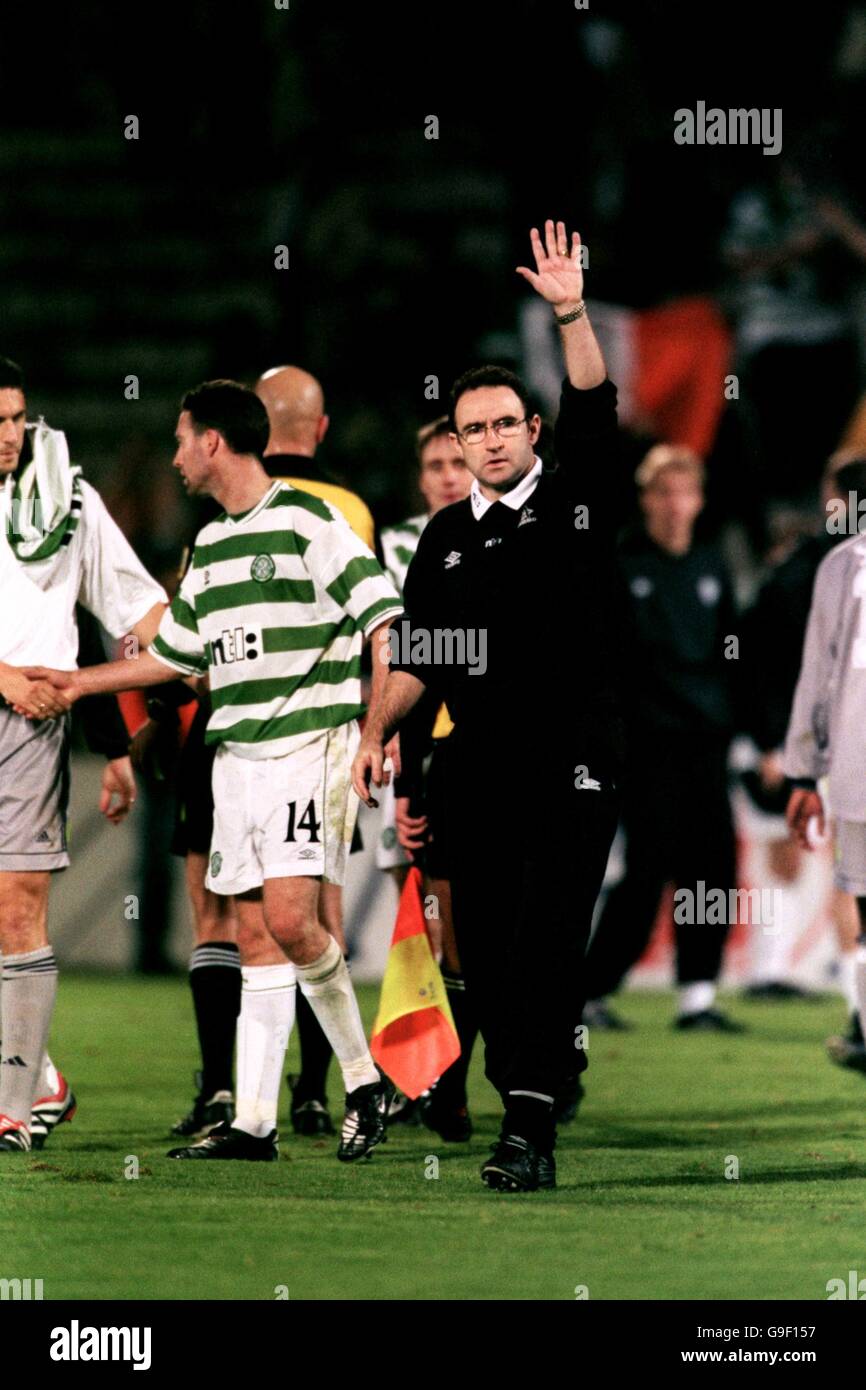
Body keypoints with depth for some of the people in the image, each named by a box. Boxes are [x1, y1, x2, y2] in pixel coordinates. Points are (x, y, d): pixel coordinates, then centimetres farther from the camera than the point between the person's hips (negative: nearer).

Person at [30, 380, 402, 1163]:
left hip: (308, 744, -7)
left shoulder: (308, 523, -7)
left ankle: (365, 1082, -4)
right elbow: (176, 652, 29)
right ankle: (255, 1122, 3)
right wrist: (80, 683, 32)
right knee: (255, 938, 4)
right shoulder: (208, 547, 18)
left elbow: (384, 623, -11)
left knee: (289, 919, -19)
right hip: (235, 758, 8)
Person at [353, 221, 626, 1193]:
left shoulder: (576, 503, 3)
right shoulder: (446, 539, 13)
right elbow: (417, 654, 15)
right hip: (480, 769, 4)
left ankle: (529, 1129, -15)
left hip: (573, 762, -4)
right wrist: (376, 732, 2)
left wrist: (570, 314, -22)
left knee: (546, 941, -11)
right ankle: (555, 1059, 19)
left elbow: (593, 412, -12)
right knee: (483, 948, 2)